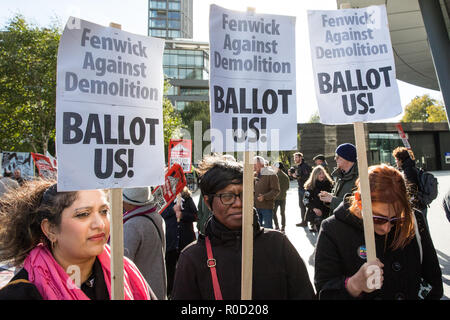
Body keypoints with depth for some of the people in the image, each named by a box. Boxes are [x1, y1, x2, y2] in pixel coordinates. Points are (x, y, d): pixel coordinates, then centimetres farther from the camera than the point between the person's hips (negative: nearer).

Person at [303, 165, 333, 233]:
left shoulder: (329, 184, 3)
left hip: (327, 212, 2)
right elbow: (306, 200, -4)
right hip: (315, 214, -2)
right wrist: (314, 208, -15)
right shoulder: (310, 186, -2)